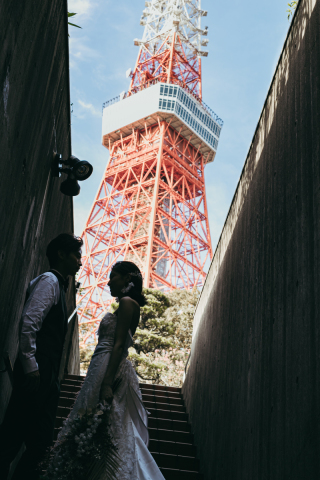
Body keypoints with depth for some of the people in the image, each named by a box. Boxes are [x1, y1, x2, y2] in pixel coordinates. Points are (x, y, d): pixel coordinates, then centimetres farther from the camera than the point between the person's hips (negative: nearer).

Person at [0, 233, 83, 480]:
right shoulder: (49, 280, -6)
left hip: (47, 377, 10)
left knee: (40, 442, 10)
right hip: (35, 375, -10)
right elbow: (28, 323, -19)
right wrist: (30, 366, -23)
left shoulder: (59, 285, 22)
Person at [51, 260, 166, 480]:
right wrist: (106, 382, 18)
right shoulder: (127, 305, 21)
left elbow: (119, 346, -18)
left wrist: (107, 384, -24)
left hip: (111, 371, -10)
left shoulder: (127, 303, -7)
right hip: (105, 370, 10)